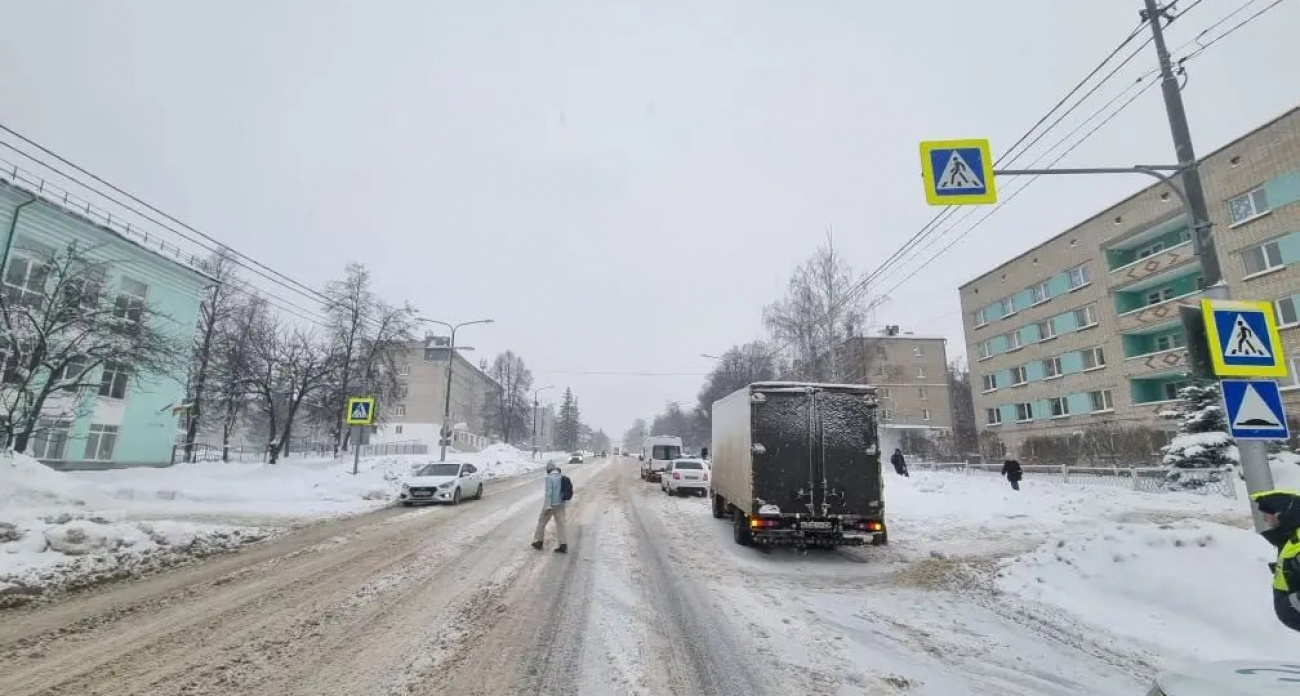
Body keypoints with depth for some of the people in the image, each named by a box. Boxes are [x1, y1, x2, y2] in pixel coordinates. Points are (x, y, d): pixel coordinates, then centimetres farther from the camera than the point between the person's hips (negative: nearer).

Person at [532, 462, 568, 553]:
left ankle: (538, 542, 23)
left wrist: (548, 506, -23)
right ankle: (563, 545, -4)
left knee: (542, 521, 13)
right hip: (560, 504, 6)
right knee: (560, 524, 3)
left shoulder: (549, 478, -14)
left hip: (551, 504, -6)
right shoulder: (562, 477, 7)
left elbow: (548, 492, -21)